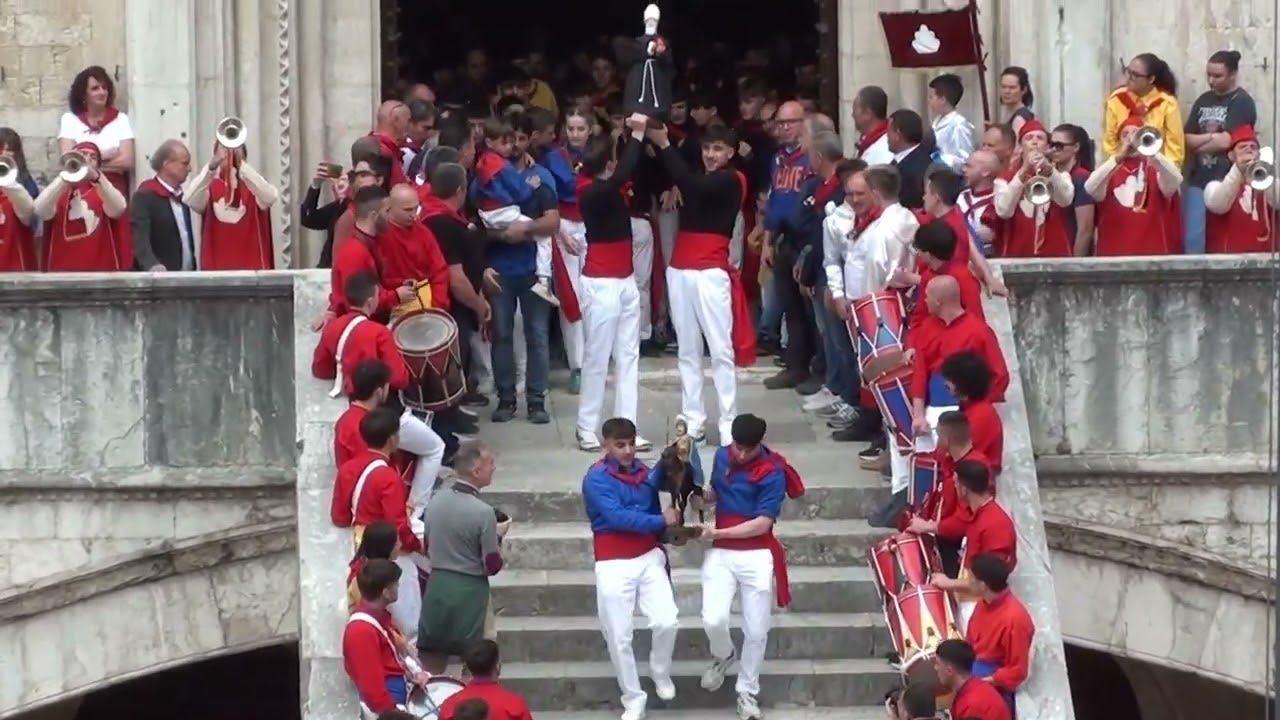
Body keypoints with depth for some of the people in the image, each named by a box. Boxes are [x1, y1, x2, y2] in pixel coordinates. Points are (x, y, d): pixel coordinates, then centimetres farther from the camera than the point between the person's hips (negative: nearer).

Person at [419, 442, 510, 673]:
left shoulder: (436, 500, -1)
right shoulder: (482, 512, -19)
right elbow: (493, 566, -13)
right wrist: (498, 536, 3)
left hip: (437, 587, 5)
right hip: (470, 591, -5)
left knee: (429, 671, 12)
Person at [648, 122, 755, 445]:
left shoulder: (732, 181, -3)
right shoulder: (698, 178, 14)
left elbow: (695, 185, -20)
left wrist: (664, 145, -21)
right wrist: (646, 141, -10)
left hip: (711, 272, -6)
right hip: (680, 270, 6)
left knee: (721, 350, -6)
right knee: (688, 350, 8)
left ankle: (728, 424, -5)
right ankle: (693, 421, 12)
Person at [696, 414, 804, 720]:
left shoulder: (772, 472, -14)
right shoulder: (722, 456, 3)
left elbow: (763, 523, -16)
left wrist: (718, 532, -18)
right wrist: (701, 495, -2)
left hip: (757, 556, -3)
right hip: (721, 554, 3)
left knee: (756, 631, 3)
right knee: (714, 620, -14)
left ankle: (747, 692, 23)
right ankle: (723, 656, 21)